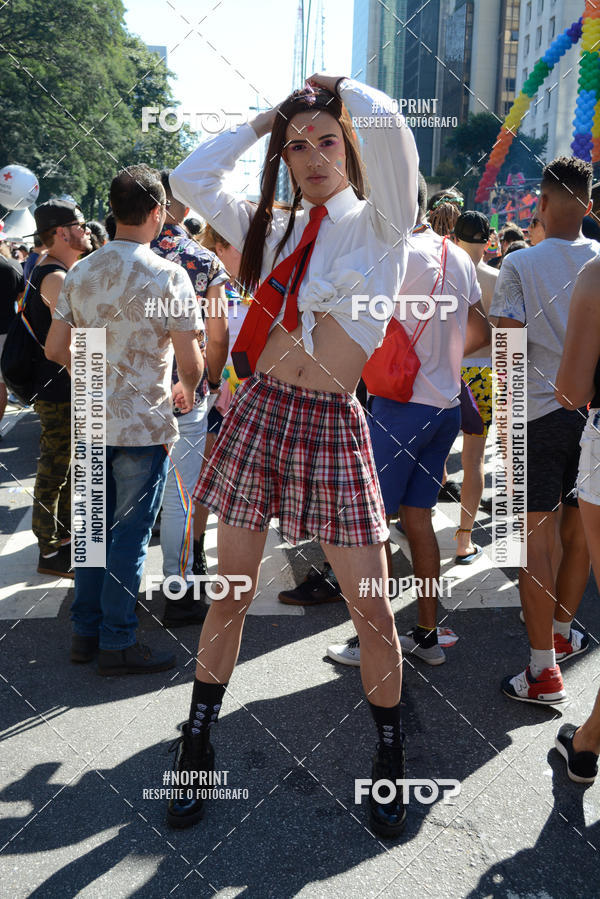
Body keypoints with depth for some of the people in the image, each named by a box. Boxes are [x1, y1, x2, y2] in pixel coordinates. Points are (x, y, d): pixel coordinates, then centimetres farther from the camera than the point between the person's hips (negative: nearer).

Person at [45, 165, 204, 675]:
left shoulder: (80, 274, 4)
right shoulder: (168, 276, -14)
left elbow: (55, 349, 9)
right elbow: (191, 361, -15)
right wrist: (187, 392, 6)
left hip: (93, 422, 6)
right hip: (144, 426, -6)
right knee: (131, 535, 3)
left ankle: (85, 632, 25)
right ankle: (117, 645, 12)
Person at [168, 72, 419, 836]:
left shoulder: (379, 223, 2)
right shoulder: (274, 229, 14)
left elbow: (387, 125, -15)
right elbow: (190, 179, 13)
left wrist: (334, 89, 5)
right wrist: (263, 121, 14)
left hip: (331, 425, -3)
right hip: (259, 411, 3)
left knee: (371, 608, -1)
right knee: (229, 593, 8)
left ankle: (390, 758, 22)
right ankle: (197, 745, 26)